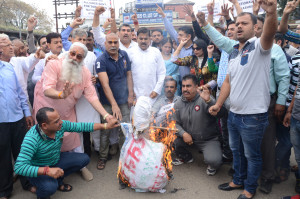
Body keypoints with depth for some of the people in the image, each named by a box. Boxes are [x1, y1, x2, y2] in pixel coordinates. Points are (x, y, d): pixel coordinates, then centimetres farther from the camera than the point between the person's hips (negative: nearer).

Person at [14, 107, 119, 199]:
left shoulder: (61, 125, -19)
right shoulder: (31, 139, -36)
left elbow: (80, 126, -8)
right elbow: (19, 167, -40)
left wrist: (105, 126, -11)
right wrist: (47, 171, -50)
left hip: (56, 160, 6)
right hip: (39, 170, -6)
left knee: (84, 159, -2)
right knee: (50, 187, -35)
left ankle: (58, 180, 16)